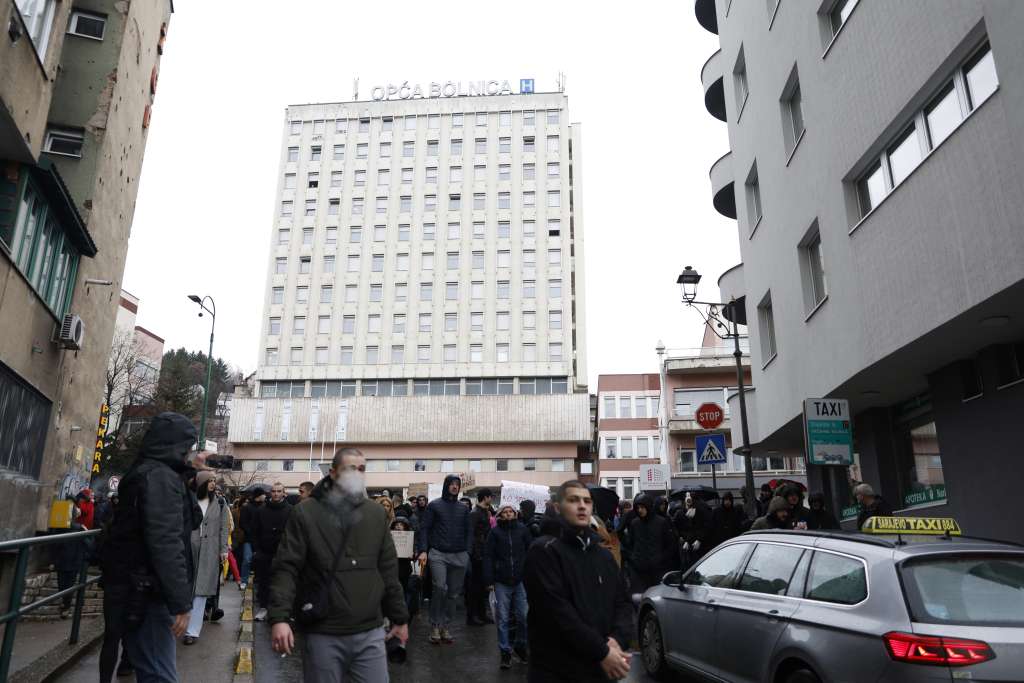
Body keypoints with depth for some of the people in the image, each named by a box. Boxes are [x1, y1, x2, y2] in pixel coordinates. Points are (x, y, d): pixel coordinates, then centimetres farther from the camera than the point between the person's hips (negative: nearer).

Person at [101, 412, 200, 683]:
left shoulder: (144, 472, 15)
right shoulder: (161, 477, -17)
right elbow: (165, 542, -24)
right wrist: (181, 602, -23)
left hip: (133, 590, 10)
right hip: (147, 593, -10)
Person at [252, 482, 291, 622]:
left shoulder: (290, 511, -2)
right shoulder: (261, 511, 7)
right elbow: (255, 532, 10)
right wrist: (257, 550, 1)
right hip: (264, 553, 3)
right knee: (263, 581, 8)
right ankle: (263, 607, 19)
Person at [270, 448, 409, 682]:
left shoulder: (376, 514, 6)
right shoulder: (305, 512, -5)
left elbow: (388, 570, 10)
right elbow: (287, 568, -8)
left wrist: (400, 617, 11)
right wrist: (279, 617, -19)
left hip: (370, 633, 3)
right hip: (322, 634, -2)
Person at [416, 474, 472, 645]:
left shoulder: (464, 508, 13)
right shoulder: (434, 505, 4)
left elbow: (469, 531, 16)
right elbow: (424, 528, 1)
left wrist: (467, 551, 4)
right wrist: (423, 550, -9)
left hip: (459, 557, 4)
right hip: (438, 554, -4)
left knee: (453, 593, 6)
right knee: (440, 587, -20)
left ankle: (445, 626, 20)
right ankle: (435, 625, -4)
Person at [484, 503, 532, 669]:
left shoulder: (523, 530, 4)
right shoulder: (494, 532, 3)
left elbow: (531, 552, 2)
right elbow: (488, 556, -1)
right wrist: (489, 580, -7)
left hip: (521, 580, 1)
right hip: (501, 581, 0)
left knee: (523, 616, 3)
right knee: (503, 618, 3)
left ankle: (520, 646, 24)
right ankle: (505, 651, 14)